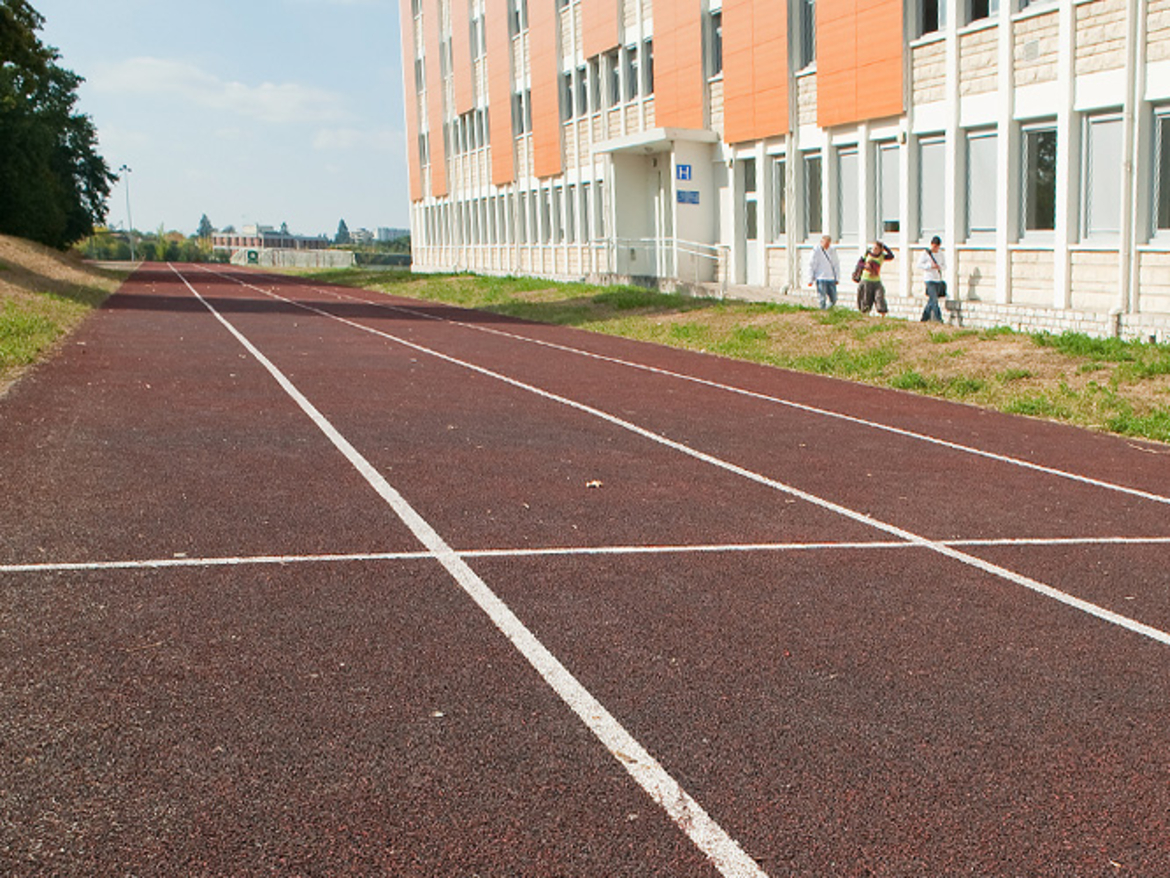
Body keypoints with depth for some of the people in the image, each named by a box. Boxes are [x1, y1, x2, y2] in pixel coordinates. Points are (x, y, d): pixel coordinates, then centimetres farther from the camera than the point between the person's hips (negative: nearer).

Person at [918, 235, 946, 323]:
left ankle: (924, 319, 19)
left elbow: (945, 266, 15)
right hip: (930, 280, -6)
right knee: (934, 300, -14)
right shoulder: (926, 253, -4)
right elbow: (919, 264, -8)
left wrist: (940, 267, -8)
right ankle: (938, 319, -14)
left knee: (931, 301, 9)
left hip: (938, 280, 6)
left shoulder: (940, 253, 12)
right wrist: (930, 266, -19)